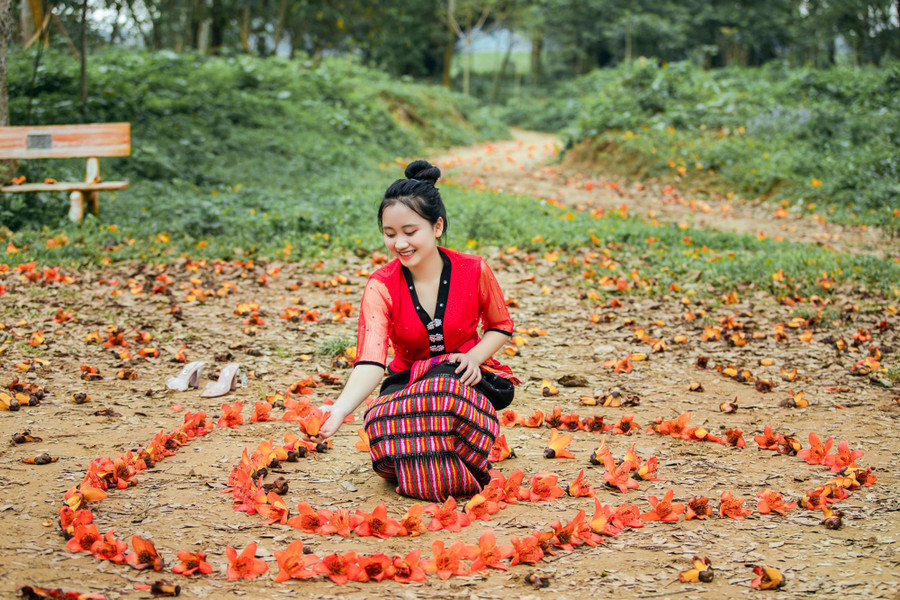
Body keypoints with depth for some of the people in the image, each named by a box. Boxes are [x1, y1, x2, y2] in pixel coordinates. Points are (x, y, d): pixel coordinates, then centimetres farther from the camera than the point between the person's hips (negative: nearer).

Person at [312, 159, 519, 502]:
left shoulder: (474, 272, -10)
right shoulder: (381, 287, -13)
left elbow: (501, 327, 8)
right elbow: (371, 362, -27)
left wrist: (474, 357, -14)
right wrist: (339, 410, -45)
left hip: (464, 378, -1)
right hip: (408, 381, 1)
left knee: (443, 382, -40)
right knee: (382, 421, -36)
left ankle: (457, 475, -15)